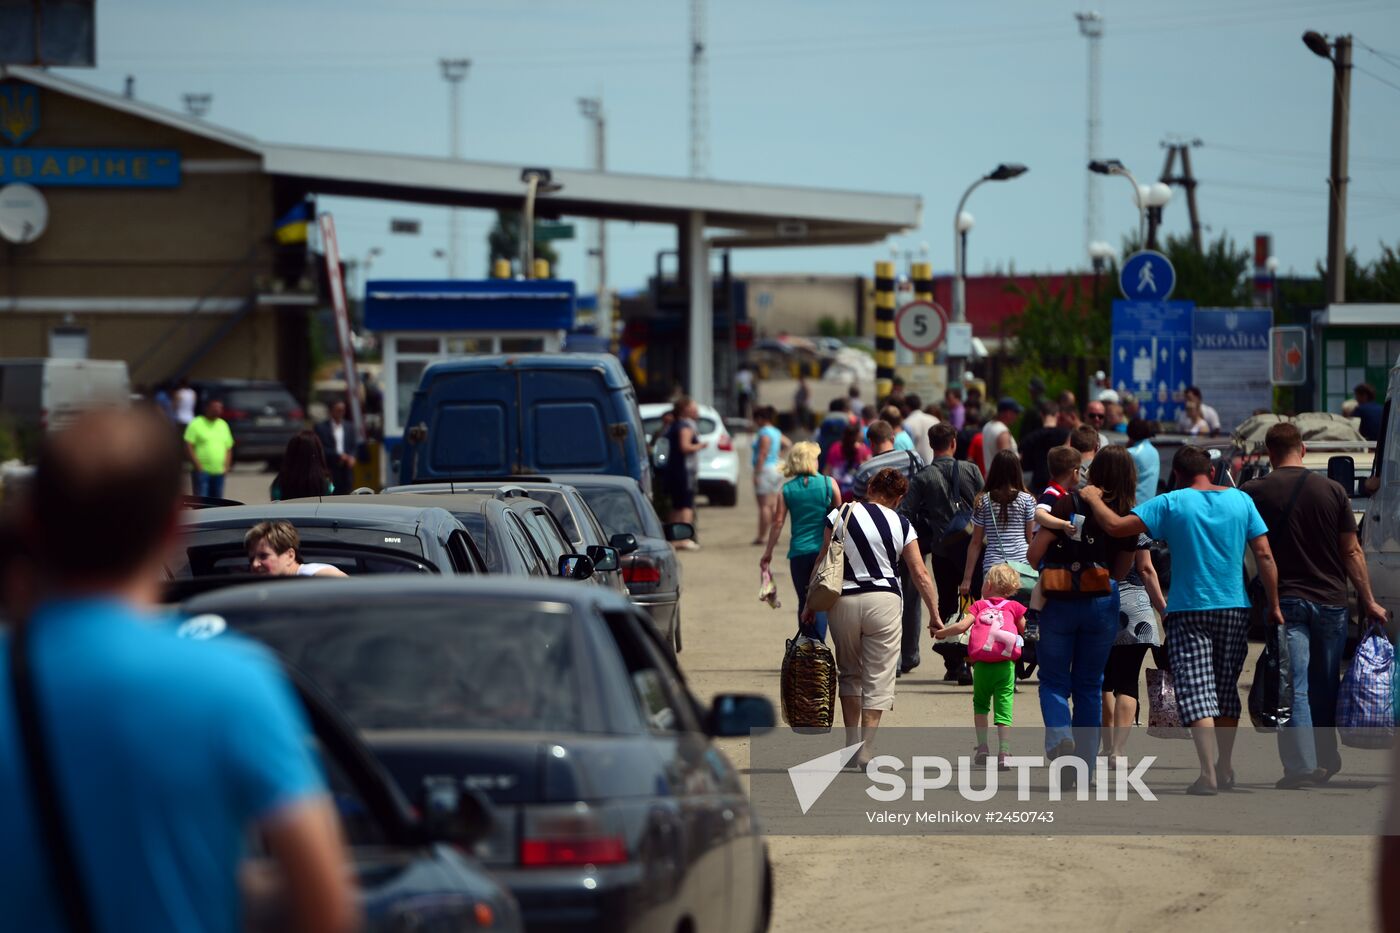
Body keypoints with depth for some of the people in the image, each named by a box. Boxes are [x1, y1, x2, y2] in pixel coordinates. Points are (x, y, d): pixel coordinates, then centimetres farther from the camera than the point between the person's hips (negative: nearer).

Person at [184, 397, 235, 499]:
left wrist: (226, 466, 6)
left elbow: (228, 448, 19)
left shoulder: (223, 425, 15)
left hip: (219, 472, 6)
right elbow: (188, 446, -8)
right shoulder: (196, 424, -3)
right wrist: (197, 465, -14)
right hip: (202, 471, -6)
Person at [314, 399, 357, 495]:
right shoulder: (321, 427, 0)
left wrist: (352, 457, -6)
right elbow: (321, 449, -6)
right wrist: (338, 456, -14)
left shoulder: (349, 427, 14)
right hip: (330, 469, -4)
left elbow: (353, 446, 15)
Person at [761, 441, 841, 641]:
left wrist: (768, 553, 8)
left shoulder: (787, 489, 1)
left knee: (804, 602, 12)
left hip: (799, 552, 2)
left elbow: (778, 523, 0)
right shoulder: (829, 483, -3)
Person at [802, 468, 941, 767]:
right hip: (883, 601, -1)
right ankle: (867, 750, -2)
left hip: (843, 601, 1)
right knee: (878, 677, 4)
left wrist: (811, 603, 9)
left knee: (850, 674, 17)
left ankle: (851, 745, 16)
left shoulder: (840, 515, 0)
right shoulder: (901, 525, 2)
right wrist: (935, 616, 11)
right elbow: (921, 575, 2)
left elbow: (822, 561, 1)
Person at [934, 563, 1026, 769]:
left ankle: (982, 747, 14)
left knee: (980, 705, 21)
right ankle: (1004, 753, -10)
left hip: (982, 665, 0)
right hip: (1005, 665, 0)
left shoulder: (979, 605, 8)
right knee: (1004, 708, 1)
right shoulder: (1014, 607, 10)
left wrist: (940, 633, 9)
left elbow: (962, 626, -4)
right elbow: (1025, 631, 11)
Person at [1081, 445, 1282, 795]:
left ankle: (1208, 773, -16)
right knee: (1226, 691, 16)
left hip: (1189, 611, -4)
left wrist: (1092, 498, 8)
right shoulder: (1241, 501, 3)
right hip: (1234, 609, 4)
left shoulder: (1171, 503, -6)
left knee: (1196, 692, -5)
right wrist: (1273, 605, 7)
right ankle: (1224, 769, 24)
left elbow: (1116, 526, -10)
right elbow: (1265, 556, 0)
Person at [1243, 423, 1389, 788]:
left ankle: (1301, 764, -13)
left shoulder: (1253, 493, -4)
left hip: (1284, 600, -2)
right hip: (1331, 600, 2)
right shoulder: (1333, 491, 1)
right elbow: (1352, 552, 2)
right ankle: (1327, 760, 24)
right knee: (1325, 686, 14)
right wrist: (1369, 601, 8)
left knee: (1294, 687, -4)